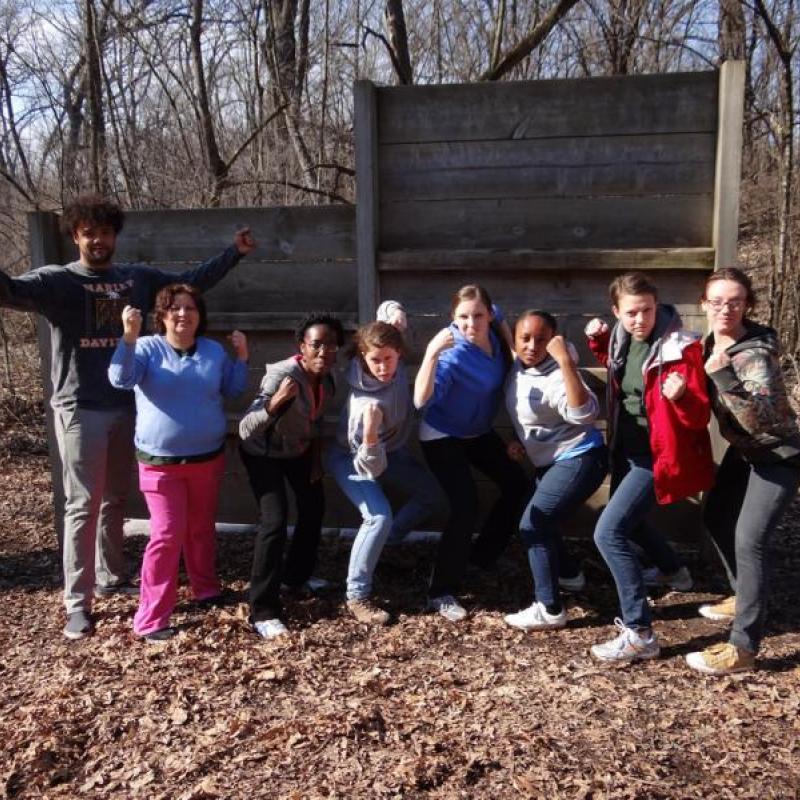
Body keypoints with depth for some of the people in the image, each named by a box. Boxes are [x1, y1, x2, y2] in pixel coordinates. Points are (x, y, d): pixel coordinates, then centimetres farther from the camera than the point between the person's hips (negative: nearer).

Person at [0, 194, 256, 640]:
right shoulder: (58, 280, -6)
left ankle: (111, 576, 34)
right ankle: (78, 603, 5)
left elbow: (191, 282, 14)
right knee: (83, 505, -3)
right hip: (80, 408, -4)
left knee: (115, 499, 17)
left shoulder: (138, 279, 8)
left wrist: (234, 253, 12)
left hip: (126, 406, 5)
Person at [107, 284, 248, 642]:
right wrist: (129, 337, -36)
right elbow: (121, 379, -24)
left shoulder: (214, 351, 6)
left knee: (202, 528, 18)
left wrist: (242, 357, -1)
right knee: (167, 534, -8)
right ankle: (151, 619, 2)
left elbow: (233, 390, 12)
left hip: (208, 457, 4)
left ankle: (206, 588, 39)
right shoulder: (148, 348, -8)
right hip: (161, 461, -4)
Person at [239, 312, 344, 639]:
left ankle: (296, 576, 40)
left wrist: (316, 456, 5)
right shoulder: (282, 375, -35)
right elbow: (246, 429, -41)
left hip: (299, 449, 7)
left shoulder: (327, 377, -14)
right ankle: (263, 611, -9)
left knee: (314, 509, 16)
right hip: (263, 453, -7)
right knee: (275, 521, -19)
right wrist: (277, 401, -56)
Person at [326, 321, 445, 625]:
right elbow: (372, 468, -40)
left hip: (389, 450, 7)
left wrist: (395, 319, -23)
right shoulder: (366, 403, -42)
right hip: (352, 458, -7)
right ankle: (357, 597, -11)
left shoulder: (395, 366, -24)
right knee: (379, 517, -27)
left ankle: (386, 542, 28)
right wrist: (369, 433, -56)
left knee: (436, 496, 10)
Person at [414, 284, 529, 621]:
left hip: (478, 432, 8)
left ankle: (483, 556, 27)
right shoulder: (452, 353, -32)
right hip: (442, 437, -8)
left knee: (517, 485, 11)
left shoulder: (495, 331, -14)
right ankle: (441, 593, -9)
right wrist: (431, 353, -54)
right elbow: (421, 400, -45)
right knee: (466, 506, -19)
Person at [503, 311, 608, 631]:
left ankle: (550, 609, -2)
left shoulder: (556, 375, -26)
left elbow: (584, 414, -46)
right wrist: (519, 443, 7)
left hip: (579, 459, -10)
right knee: (542, 520, 23)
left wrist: (566, 361, -48)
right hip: (552, 460, 10)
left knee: (533, 524, -12)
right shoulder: (519, 367, 0)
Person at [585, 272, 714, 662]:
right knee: (626, 517, 27)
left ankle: (639, 633, -8)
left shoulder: (681, 348, -21)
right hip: (628, 450, 9)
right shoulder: (622, 339, 0)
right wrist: (598, 342, 8)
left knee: (608, 532, -17)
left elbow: (700, 416, -22)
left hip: (658, 455, -8)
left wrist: (681, 397, -42)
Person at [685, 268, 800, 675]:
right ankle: (745, 598, 39)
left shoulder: (754, 354, -28)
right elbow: (709, 398, 11)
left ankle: (743, 648, -9)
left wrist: (725, 377, -45)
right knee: (716, 518, 19)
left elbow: (762, 418, -37)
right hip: (743, 450, 9)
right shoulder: (711, 343, -3)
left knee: (749, 540, -16)